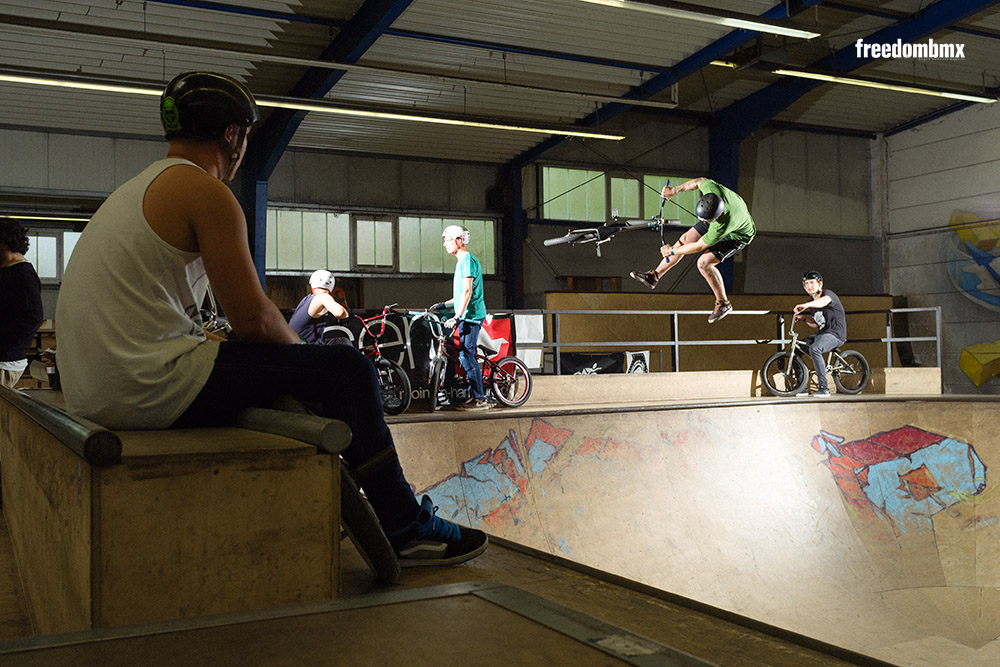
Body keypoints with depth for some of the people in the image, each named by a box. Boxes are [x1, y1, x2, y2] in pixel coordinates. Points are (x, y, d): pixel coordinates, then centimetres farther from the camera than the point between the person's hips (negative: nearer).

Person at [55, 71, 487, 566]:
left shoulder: (136, 189, 21)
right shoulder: (206, 192, -10)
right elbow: (254, 320, -15)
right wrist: (300, 349, 8)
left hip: (90, 389, 10)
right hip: (152, 389, -10)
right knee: (348, 370, -7)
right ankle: (406, 529, 4)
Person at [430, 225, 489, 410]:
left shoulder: (467, 259, -11)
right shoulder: (462, 260, 21)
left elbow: (468, 291, -20)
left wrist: (458, 316, -25)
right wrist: (444, 305, 19)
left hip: (470, 315, -10)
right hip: (467, 316, 10)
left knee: (466, 355, -11)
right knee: (465, 355, 10)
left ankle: (479, 399, -8)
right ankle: (476, 395, 14)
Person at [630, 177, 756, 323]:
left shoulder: (720, 228, -44)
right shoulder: (711, 188, -35)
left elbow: (699, 246, -28)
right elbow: (700, 181, -8)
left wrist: (672, 251, -14)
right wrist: (674, 190, -2)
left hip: (738, 235, -7)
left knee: (704, 263, -18)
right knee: (685, 238, 3)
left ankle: (723, 303, 5)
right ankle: (654, 277, 17)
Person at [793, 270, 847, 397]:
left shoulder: (828, 293, -10)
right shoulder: (812, 302, 15)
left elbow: (825, 301, -38)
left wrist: (806, 305, -56)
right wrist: (804, 318, 2)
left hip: (835, 334, -9)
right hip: (822, 332, 9)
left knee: (814, 349, -34)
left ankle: (824, 388, -32)